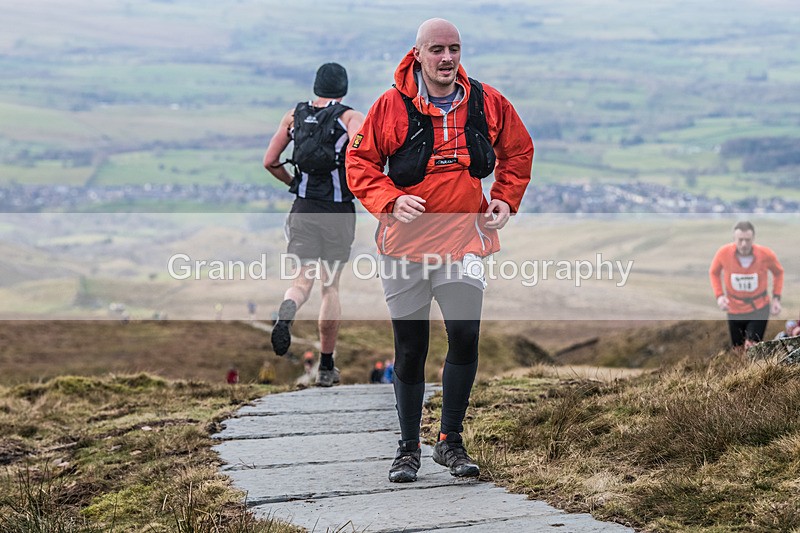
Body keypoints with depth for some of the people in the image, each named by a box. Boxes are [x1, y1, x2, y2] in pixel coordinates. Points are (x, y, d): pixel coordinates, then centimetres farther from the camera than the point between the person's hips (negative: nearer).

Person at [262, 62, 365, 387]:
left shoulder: (295, 115, 8)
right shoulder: (351, 117, -2)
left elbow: (270, 162, 8)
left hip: (303, 208, 2)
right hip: (338, 212, -2)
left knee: (303, 279, -2)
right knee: (331, 286, 10)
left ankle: (286, 315, -39)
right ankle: (326, 367, 15)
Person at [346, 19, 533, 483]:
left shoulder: (488, 104, 2)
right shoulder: (391, 106, -5)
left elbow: (518, 151, 18)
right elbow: (359, 162, 2)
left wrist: (505, 199, 6)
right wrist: (391, 200, -13)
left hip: (464, 240, 1)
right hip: (405, 241, -1)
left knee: (466, 336, -14)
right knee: (410, 350, 7)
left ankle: (451, 441, 3)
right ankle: (409, 448, 22)